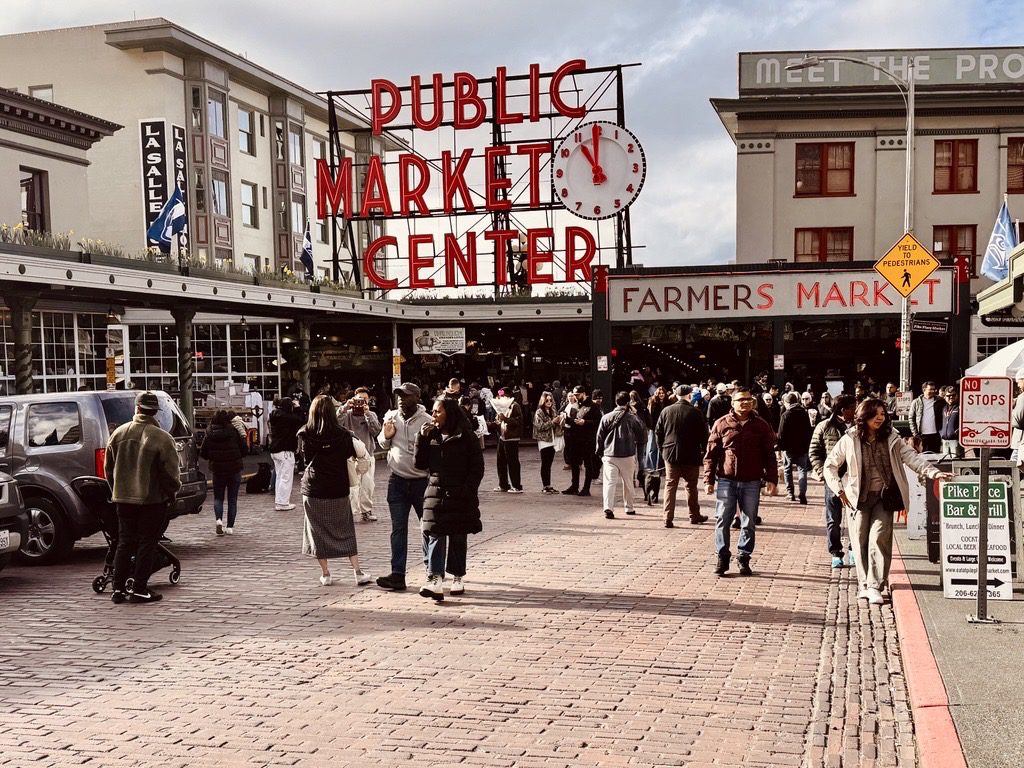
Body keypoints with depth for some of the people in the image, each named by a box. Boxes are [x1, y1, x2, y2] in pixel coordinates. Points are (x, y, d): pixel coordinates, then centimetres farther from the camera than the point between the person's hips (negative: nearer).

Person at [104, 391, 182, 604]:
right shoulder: (162, 438, -14)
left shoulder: (118, 433, 1)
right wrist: (172, 490, 6)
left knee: (124, 542, 13)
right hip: (153, 499, -4)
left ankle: (118, 588, 13)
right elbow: (170, 473, -12)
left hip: (123, 497, 5)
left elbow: (108, 467, 9)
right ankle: (138, 589, 3)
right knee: (146, 543, 3)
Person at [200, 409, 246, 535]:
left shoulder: (210, 435, -6)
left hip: (217, 470, 1)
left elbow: (203, 454, 0)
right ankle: (230, 527, 9)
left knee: (218, 498, 13)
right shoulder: (234, 432, -10)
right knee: (232, 499, 10)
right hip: (234, 469, -1)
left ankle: (219, 520, -11)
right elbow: (244, 450, -3)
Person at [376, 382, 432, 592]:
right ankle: (397, 574, 3)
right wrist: (385, 436, -7)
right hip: (397, 481, 3)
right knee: (398, 529, 2)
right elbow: (383, 445, 15)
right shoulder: (391, 417, 1)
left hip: (421, 480, -3)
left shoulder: (426, 421, -12)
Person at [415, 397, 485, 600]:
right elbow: (421, 463, 5)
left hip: (459, 495, -2)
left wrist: (467, 490, -13)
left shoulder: (466, 437, -3)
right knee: (435, 536, -9)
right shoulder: (431, 435, 9)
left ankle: (457, 578, 21)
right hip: (435, 493, 3)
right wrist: (423, 438, -5)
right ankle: (435, 580, -16)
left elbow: (477, 467, -3)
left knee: (457, 537, 8)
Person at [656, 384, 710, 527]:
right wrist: (703, 450, 9)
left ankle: (668, 518, -2)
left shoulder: (666, 411, 0)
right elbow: (704, 434, -4)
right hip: (691, 456, -2)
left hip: (670, 454, 2)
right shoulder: (696, 413, -8)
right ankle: (694, 516, 21)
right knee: (691, 486, 11)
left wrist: (662, 449, 15)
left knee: (670, 485, 5)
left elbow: (658, 432, 5)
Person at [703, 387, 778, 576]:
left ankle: (743, 558, 17)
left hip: (751, 483, 1)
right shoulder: (722, 424, 3)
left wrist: (771, 479, 0)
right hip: (726, 481, -1)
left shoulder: (761, 426, 6)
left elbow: (769, 455, 8)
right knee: (722, 521, -1)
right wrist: (709, 479, -2)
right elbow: (711, 454, 3)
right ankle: (723, 557, 10)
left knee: (749, 523, 6)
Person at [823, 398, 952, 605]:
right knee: (860, 541, 2)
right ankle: (864, 583, 14)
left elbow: (912, 457, -4)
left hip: (884, 497, 0)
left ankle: (875, 586, -9)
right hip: (859, 498, 0)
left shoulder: (891, 439, 3)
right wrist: (839, 490, -1)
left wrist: (933, 472, -18)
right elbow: (830, 465, 6)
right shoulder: (849, 440, -1)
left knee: (879, 539, -11)